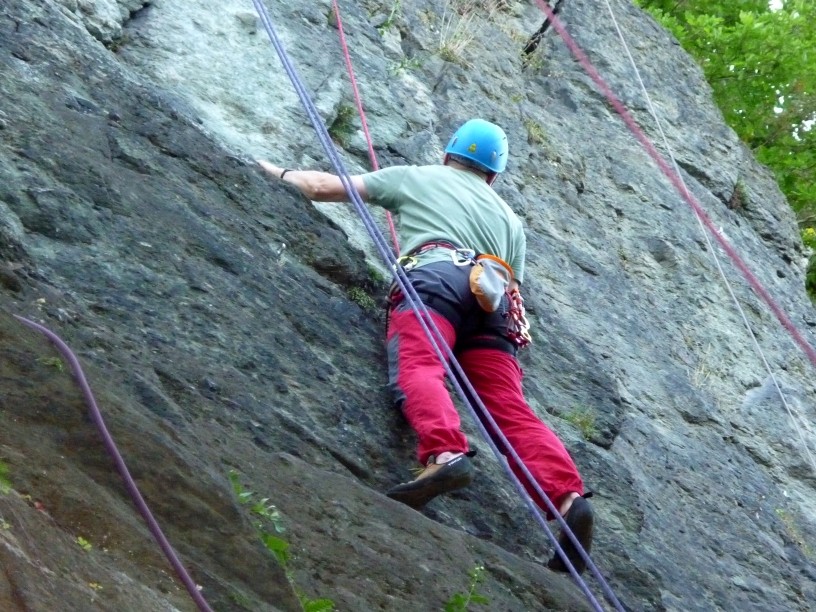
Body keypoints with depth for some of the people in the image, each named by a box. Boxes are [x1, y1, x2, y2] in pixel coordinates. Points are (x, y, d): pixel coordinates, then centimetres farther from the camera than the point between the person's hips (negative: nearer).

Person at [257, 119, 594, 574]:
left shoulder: (416, 177, 29)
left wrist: (281, 174, 46)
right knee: (510, 407, -7)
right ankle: (567, 496, -29)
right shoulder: (510, 218, 38)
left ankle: (446, 454, -54)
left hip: (436, 273, -4)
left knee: (417, 367, -24)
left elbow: (323, 188, 29)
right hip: (496, 297, 4)